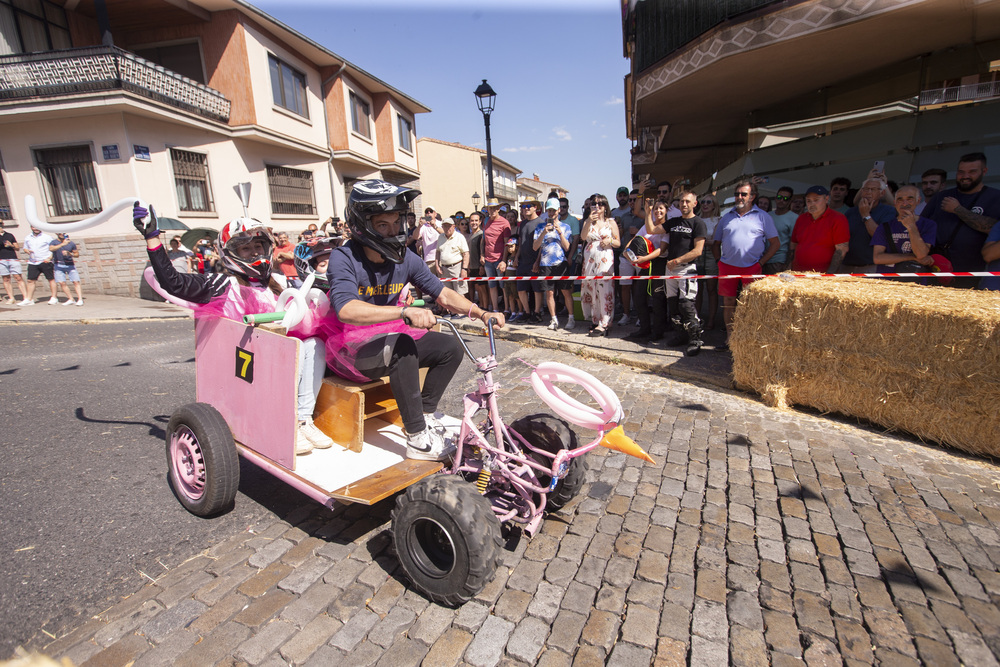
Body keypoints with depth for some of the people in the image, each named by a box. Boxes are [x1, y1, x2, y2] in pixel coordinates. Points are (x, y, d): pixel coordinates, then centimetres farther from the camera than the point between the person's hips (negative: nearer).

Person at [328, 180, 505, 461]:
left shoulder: (405, 259, -3)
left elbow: (443, 294, -2)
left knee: (451, 346, -7)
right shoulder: (344, 259, -19)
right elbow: (346, 310, -36)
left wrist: (482, 313, -17)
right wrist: (406, 312, -46)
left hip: (390, 342, 6)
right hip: (352, 349, -6)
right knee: (402, 345, -35)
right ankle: (417, 437, -26)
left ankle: (426, 414, 4)